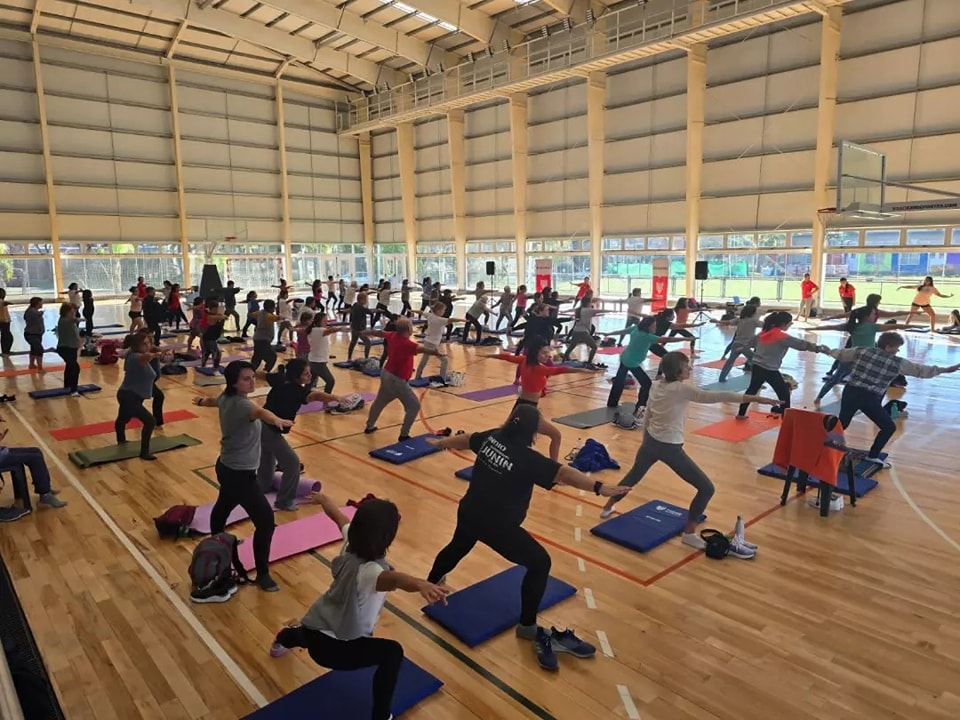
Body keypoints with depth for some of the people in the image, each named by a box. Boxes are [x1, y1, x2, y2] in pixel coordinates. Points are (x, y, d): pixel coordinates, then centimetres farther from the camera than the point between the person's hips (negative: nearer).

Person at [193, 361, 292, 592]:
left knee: (223, 507, 34)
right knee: (266, 521, -9)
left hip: (227, 467, 11)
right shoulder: (240, 404, -29)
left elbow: (215, 401, 27)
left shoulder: (226, 398, 1)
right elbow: (259, 412, -54)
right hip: (239, 474, -11)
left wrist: (201, 401, 51)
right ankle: (262, 574, 0)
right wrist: (276, 419, -76)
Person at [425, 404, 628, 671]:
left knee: (459, 546, 36)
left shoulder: (491, 437, -2)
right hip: (498, 526, -7)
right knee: (539, 563, 6)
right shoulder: (528, 458, -21)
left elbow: (465, 439, 16)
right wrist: (600, 487, -36)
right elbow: (563, 473, -31)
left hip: (468, 512, 7)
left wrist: (440, 442, 34)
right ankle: (527, 626, 13)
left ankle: (433, 581, 63)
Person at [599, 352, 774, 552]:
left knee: (633, 476, 31)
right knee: (706, 488, 3)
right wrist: (755, 398, -25)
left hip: (651, 442, 8)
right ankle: (689, 533, 8)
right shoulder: (683, 389, -18)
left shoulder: (655, 385, 3)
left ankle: (608, 507, 47)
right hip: (670, 448, -7)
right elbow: (717, 396, -23)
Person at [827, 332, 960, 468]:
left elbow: (840, 354, 17)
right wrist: (945, 369, 19)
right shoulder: (897, 363, 0)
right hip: (870, 398, -4)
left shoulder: (862, 351, 5)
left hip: (850, 392, 4)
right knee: (889, 427, 15)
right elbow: (921, 370, 8)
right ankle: (873, 456, 20)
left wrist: (829, 351, 38)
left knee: (842, 423, 19)